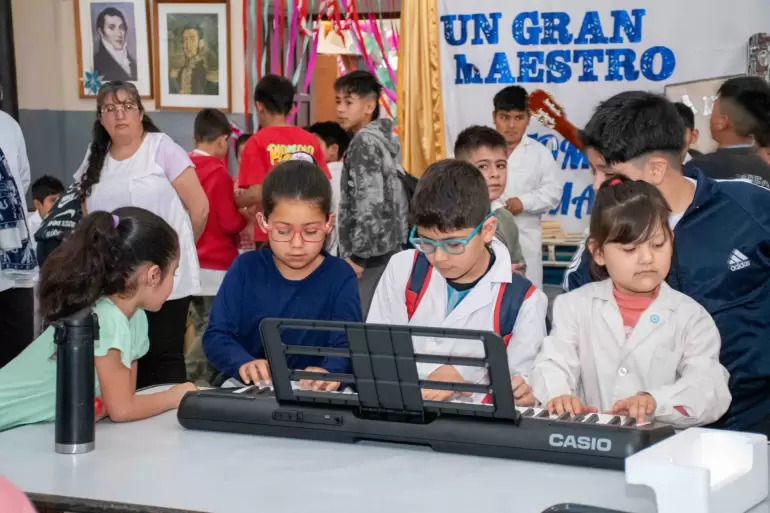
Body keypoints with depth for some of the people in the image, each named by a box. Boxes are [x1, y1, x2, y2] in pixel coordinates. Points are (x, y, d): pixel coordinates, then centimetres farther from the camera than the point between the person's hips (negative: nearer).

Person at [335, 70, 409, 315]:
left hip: (371, 252, -10)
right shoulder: (382, 139, 17)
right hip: (388, 248, 10)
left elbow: (371, 201, -20)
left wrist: (355, 254, -19)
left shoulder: (364, 142, -11)